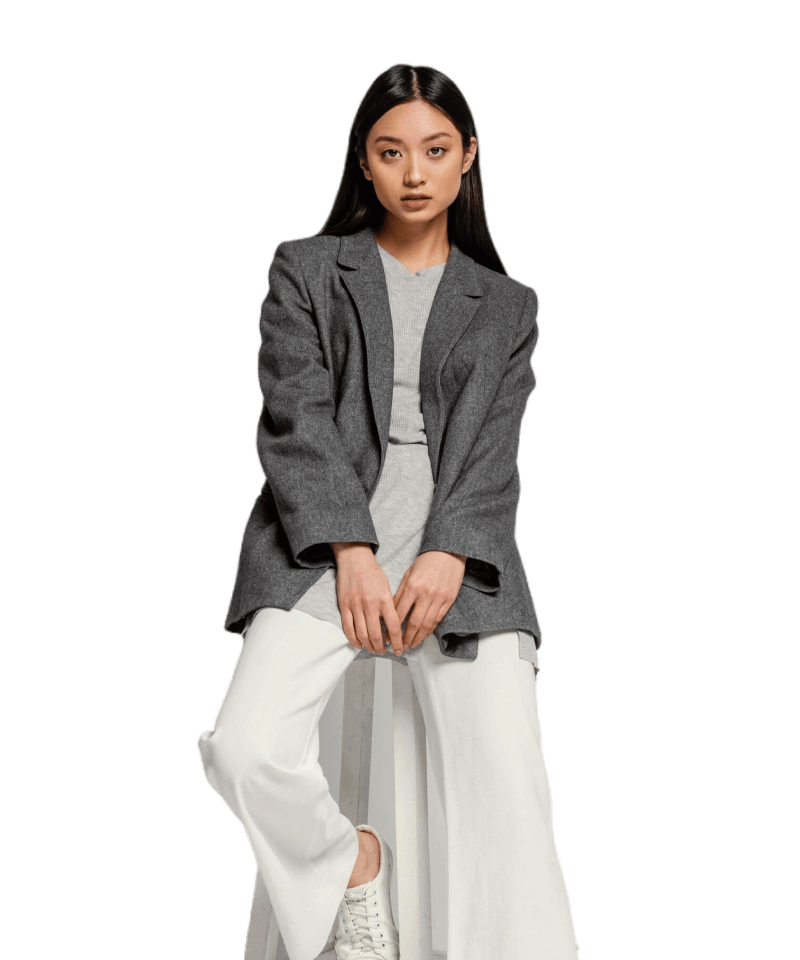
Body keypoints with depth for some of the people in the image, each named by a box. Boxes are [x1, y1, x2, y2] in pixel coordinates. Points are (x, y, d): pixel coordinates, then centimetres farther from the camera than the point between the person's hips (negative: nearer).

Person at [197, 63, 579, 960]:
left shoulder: (507, 306, 21)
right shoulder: (305, 270, 16)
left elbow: (492, 451, 8)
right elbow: (294, 416, 3)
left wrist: (445, 559, -12)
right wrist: (354, 554, -12)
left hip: (460, 551, 1)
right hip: (327, 544, 0)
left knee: (510, 792, -17)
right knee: (248, 746, -22)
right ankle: (351, 862, 7)